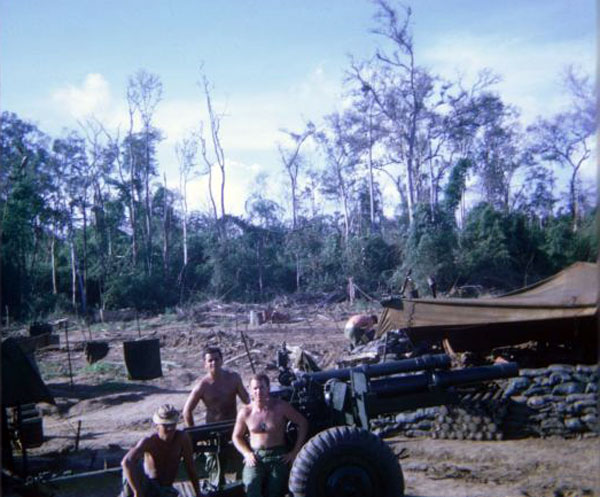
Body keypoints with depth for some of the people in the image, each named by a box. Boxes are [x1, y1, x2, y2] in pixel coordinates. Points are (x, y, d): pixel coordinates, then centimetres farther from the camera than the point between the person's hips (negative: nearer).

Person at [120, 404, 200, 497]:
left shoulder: (182, 438, -12)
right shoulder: (149, 442, -19)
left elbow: (190, 468, -4)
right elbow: (126, 462, -35)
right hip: (147, 488, -4)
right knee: (132, 468, -34)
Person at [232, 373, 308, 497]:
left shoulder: (280, 407, -4)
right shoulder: (245, 412, 3)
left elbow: (303, 423, 2)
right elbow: (236, 436, 16)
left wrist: (295, 451, -1)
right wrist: (247, 453, -2)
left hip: (278, 456, -1)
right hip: (255, 457, 1)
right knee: (251, 485, -27)